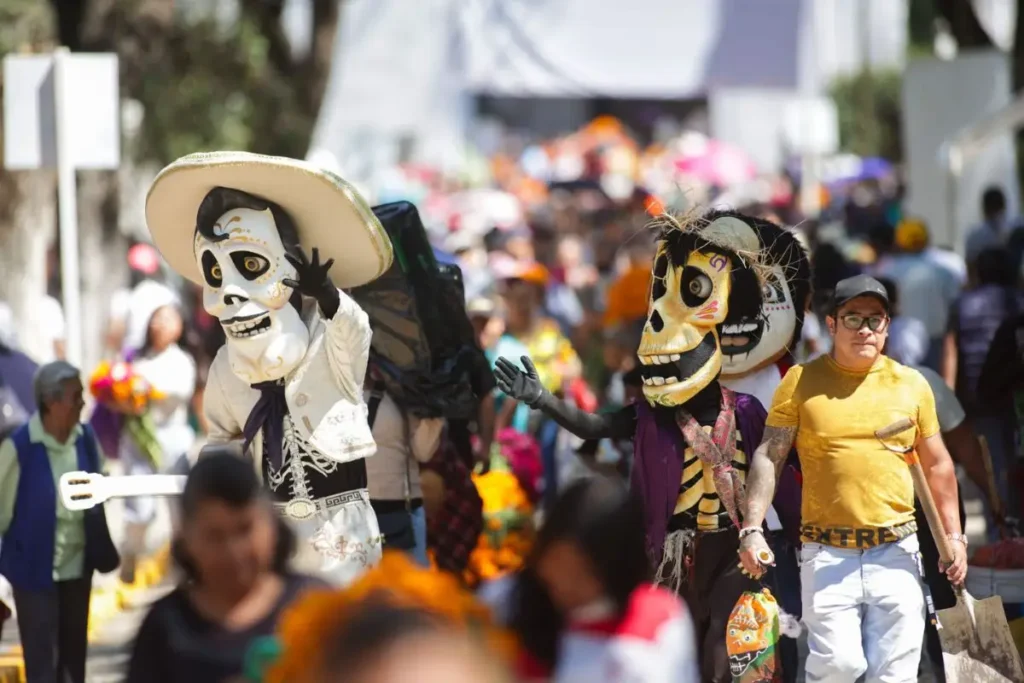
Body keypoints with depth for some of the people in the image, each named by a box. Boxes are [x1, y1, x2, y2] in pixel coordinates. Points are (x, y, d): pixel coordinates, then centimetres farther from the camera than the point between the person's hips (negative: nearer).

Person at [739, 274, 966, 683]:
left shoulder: (912, 385, 9)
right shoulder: (802, 381, 3)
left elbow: (937, 465, 16)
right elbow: (769, 456, 0)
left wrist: (954, 536, 10)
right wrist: (752, 530, -10)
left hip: (896, 553, 2)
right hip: (827, 555, -2)